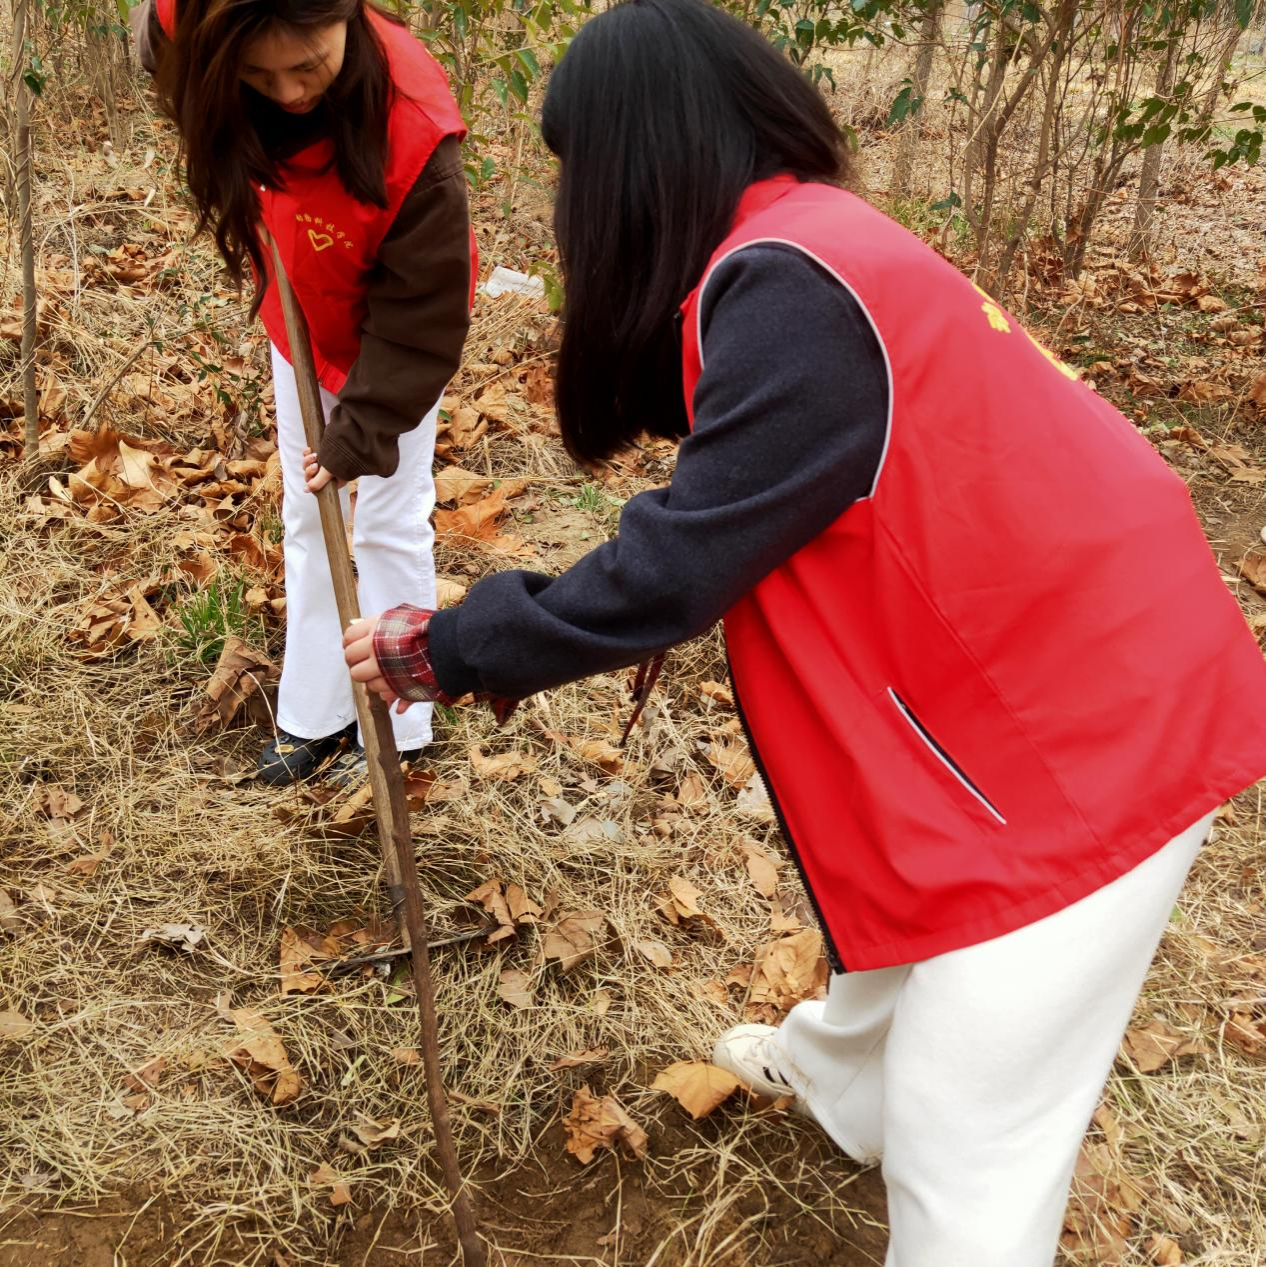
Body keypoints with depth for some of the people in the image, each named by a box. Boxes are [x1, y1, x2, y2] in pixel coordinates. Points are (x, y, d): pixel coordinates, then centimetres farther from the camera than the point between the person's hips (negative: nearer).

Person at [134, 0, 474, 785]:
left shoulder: (415, 131, -40)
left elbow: (419, 318, -30)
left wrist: (360, 435, -29)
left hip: (391, 332, -5)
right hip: (299, 314, 6)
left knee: (390, 519, 2)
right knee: (306, 515, 13)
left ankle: (396, 726, 18)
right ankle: (313, 715, 27)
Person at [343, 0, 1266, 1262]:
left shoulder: (789, 289, -25)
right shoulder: (810, 238, 6)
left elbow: (669, 569, -21)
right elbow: (728, 524, 10)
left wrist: (437, 649, -11)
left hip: (1075, 719, -10)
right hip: (1058, 655, 10)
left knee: (963, 1146, 3)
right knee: (907, 894, 33)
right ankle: (838, 1073, 60)